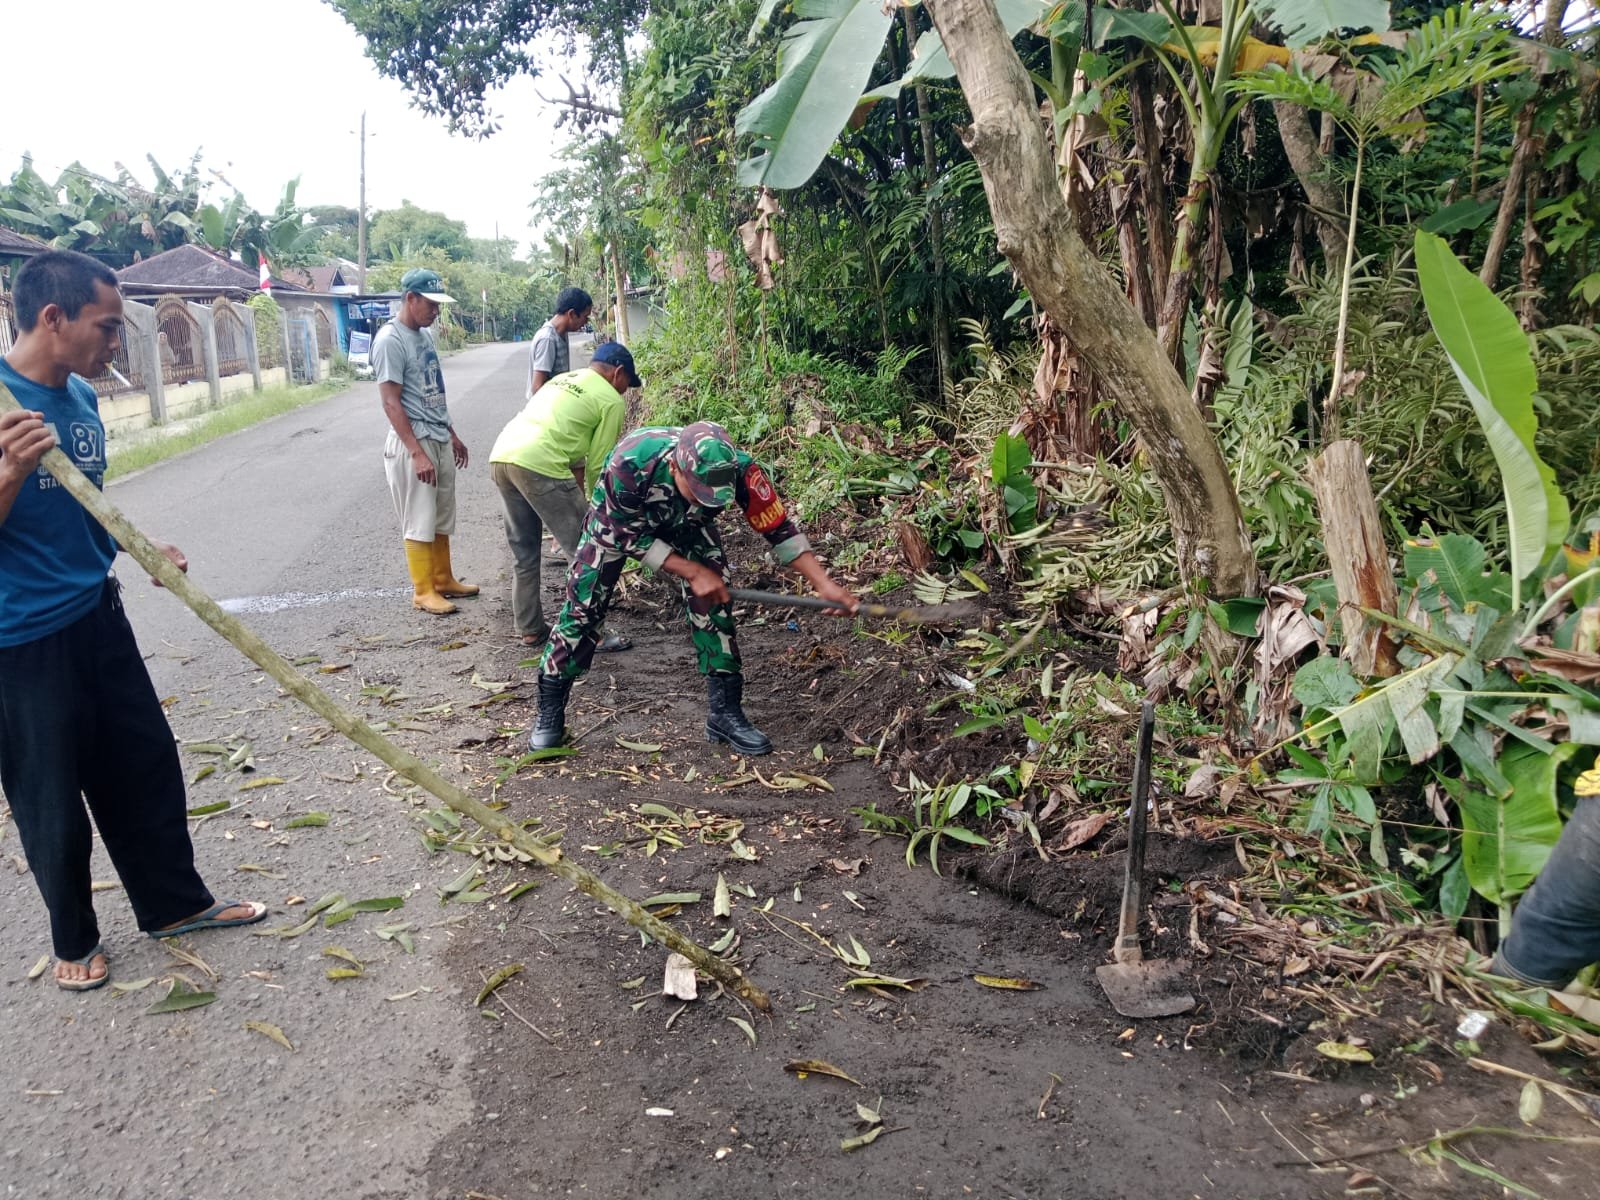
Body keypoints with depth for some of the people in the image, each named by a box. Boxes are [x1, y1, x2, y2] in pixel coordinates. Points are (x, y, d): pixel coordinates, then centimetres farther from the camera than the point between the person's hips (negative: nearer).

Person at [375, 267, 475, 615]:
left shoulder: (425, 335, 11)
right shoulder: (390, 340, -14)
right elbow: (391, 404, -17)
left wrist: (452, 435, 20)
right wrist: (417, 453, -22)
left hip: (440, 440, 8)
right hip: (412, 443, -8)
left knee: (442, 519, 14)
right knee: (420, 522, -1)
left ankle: (443, 580, 25)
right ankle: (423, 592, 8)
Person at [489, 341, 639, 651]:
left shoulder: (563, 378, 29)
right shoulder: (612, 401, 6)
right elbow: (598, 464, 6)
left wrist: (576, 496, 28)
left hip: (500, 455, 8)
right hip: (537, 464, -8)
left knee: (524, 552, 20)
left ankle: (530, 629, 28)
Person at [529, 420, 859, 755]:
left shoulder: (736, 470, -38)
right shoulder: (629, 463, -44)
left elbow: (778, 526, -27)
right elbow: (630, 535, -29)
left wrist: (825, 584, -33)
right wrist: (693, 572, -34)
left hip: (686, 522, 2)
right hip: (617, 520, -2)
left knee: (712, 599, -12)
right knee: (583, 604, -5)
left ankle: (726, 712, 2)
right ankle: (549, 712, 12)